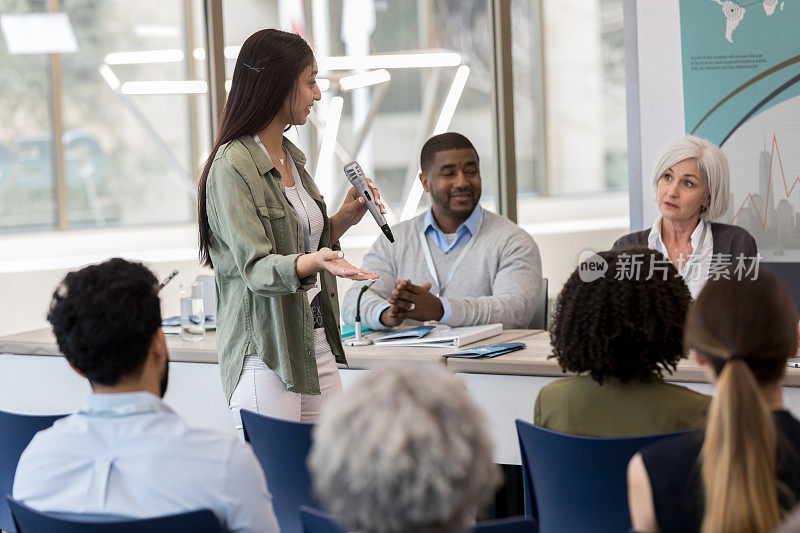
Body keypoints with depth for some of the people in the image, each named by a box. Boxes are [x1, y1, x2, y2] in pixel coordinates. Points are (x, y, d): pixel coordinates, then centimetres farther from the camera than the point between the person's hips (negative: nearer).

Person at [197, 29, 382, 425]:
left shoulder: (291, 158, 15)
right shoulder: (232, 167, -13)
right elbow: (256, 267, -20)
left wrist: (344, 219, 9)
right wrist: (314, 261, -36)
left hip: (316, 343, 8)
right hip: (265, 353, -8)